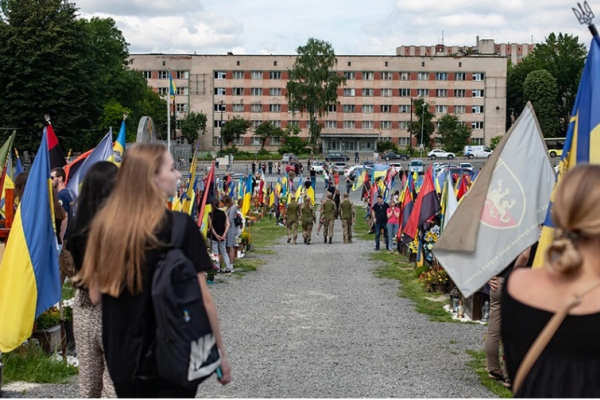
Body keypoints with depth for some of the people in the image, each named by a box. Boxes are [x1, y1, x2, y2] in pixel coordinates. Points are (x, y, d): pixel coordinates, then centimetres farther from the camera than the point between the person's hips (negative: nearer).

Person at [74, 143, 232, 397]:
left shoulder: (105, 224, -1)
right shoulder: (180, 226, -13)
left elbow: (96, 296, 4)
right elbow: (201, 298, -12)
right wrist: (220, 352, -1)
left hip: (122, 358, 4)